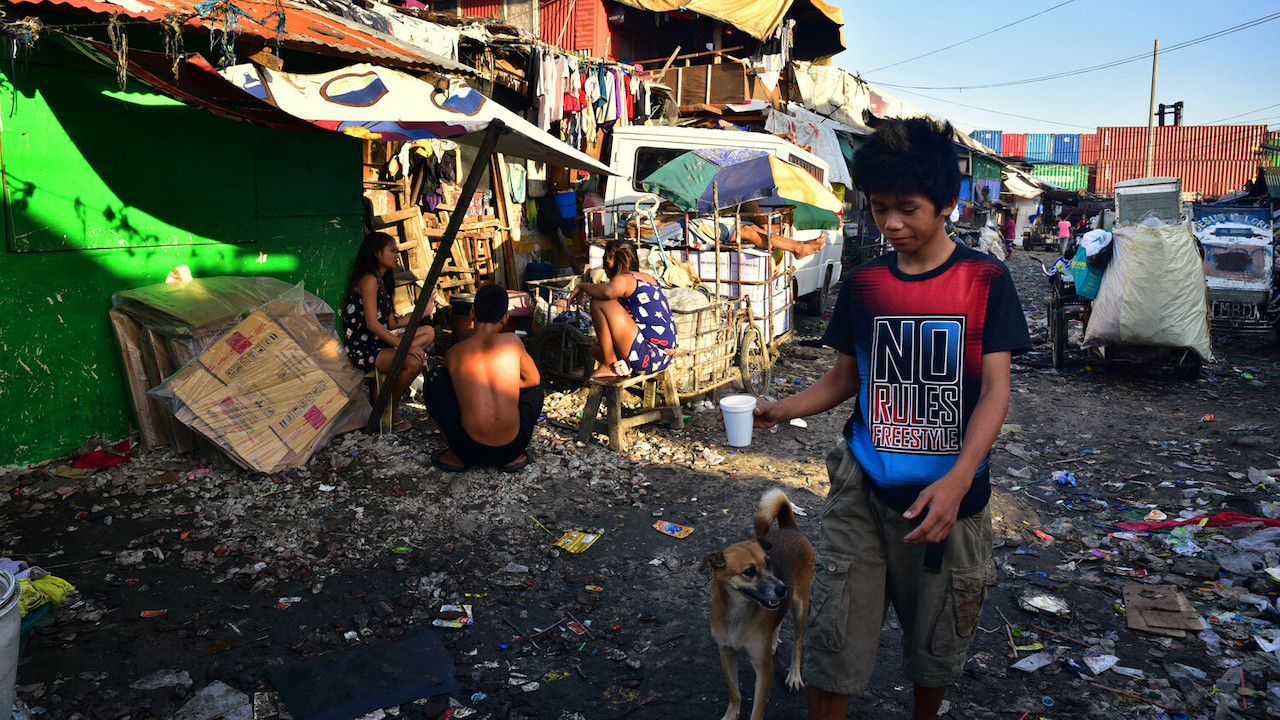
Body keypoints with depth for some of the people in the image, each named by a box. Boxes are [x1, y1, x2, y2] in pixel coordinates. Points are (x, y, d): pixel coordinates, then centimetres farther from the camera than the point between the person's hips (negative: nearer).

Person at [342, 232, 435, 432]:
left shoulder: (381, 281, 17)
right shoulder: (368, 280, -14)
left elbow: (391, 323, 12)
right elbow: (372, 324, -22)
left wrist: (422, 312, 11)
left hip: (378, 343, 11)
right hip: (363, 349, -11)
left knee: (428, 332, 13)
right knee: (414, 362, -30)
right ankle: (391, 409, -7)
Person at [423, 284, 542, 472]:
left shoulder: (453, 353, 6)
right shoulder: (512, 341, 2)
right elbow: (534, 379, 18)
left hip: (469, 450, 0)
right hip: (512, 448, 0)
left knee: (435, 379, 20)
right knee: (534, 389, 30)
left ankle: (456, 455, 16)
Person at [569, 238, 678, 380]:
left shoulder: (624, 278, -8)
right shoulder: (648, 278, 18)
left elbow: (608, 292, -33)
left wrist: (582, 286, -12)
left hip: (647, 358, -10)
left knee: (599, 302, -9)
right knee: (596, 348, 29)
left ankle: (610, 366, -6)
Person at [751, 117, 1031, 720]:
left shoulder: (984, 280, -3)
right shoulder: (864, 284, 5)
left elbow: (995, 388, -9)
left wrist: (958, 479, -23)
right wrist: (781, 410, -6)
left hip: (950, 495, -1)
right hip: (864, 488, 2)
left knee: (937, 645, 15)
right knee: (831, 639, -1)